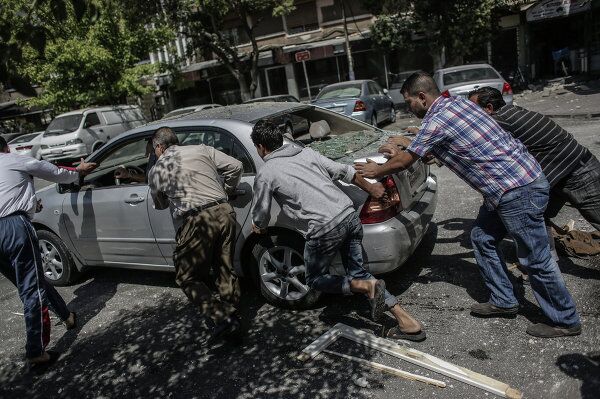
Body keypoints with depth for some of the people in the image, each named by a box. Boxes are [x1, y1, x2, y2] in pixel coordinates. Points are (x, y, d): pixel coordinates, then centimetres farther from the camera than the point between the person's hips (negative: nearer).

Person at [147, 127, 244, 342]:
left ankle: (222, 316, -4)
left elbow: (160, 204, 25)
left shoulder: (156, 170, 10)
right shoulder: (202, 150, 15)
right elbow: (235, 166, 11)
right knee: (225, 270, 18)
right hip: (224, 212, 5)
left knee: (188, 278, 10)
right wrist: (226, 191, 26)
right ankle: (232, 320, 23)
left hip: (195, 221, -4)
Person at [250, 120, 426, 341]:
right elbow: (344, 171, 19)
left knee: (315, 279, 18)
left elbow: (260, 218, 11)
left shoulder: (265, 175, 2)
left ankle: (367, 287, -5)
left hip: (324, 230, -6)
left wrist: (259, 228, 35)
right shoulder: (305, 152, 16)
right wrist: (370, 188, 32)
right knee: (357, 272, 20)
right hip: (350, 215, 7)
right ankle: (408, 322, 13)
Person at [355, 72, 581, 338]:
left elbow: (404, 162, -7)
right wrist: (400, 147, 32)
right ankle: (503, 301, 28)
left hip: (519, 191, -10)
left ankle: (566, 321, 20)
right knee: (482, 239, 17)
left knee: (535, 259, 2)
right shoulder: (457, 102, 11)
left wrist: (375, 171, 10)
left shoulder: (437, 121, -16)